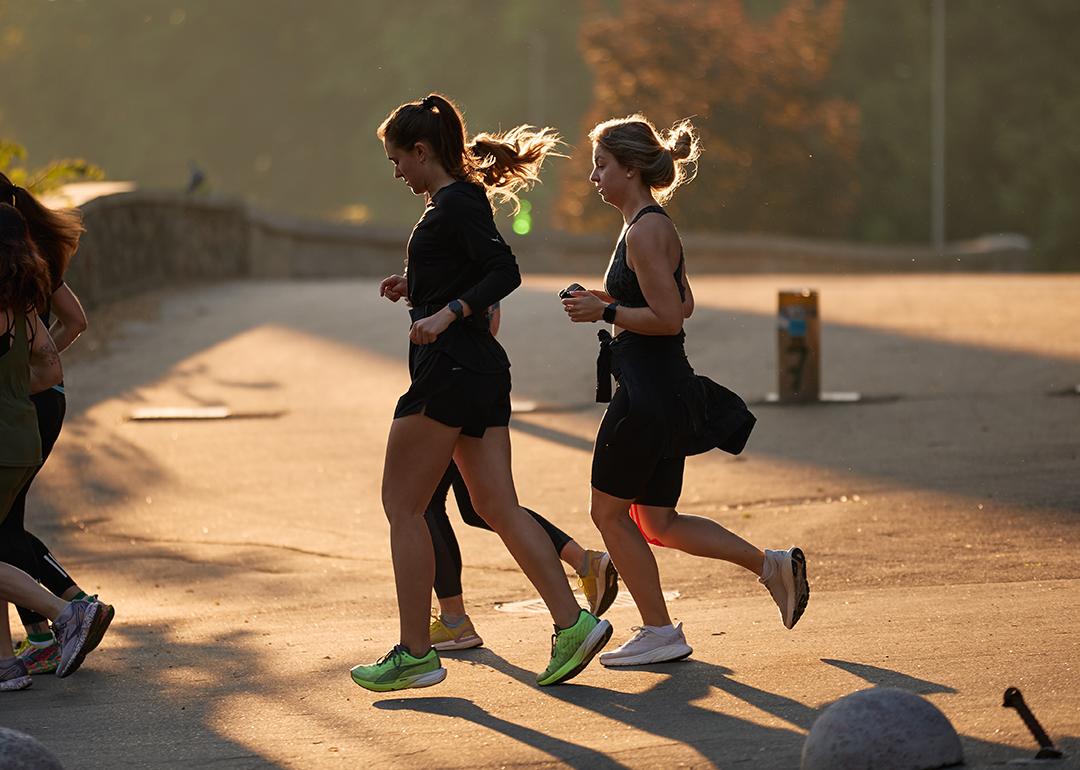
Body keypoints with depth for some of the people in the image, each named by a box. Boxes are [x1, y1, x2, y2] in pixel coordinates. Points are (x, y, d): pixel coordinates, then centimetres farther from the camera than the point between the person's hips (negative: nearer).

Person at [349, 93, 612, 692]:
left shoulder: (455, 204, -12)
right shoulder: (458, 200, 18)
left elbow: (504, 271, -23)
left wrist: (446, 314, -31)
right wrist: (415, 287, 17)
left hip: (449, 369, -10)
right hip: (481, 370, 10)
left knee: (402, 505, -1)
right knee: (498, 506, 5)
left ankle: (415, 653, 0)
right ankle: (572, 623, -5)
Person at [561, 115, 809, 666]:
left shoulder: (644, 233, -17)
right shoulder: (655, 225, 14)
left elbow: (668, 317, -22)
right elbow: (684, 304, 23)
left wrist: (605, 312, -13)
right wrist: (610, 301, 16)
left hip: (648, 394, -10)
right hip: (665, 392, 10)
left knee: (610, 512, 2)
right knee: (657, 523, 13)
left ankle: (659, 632, 8)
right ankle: (772, 565, 12)